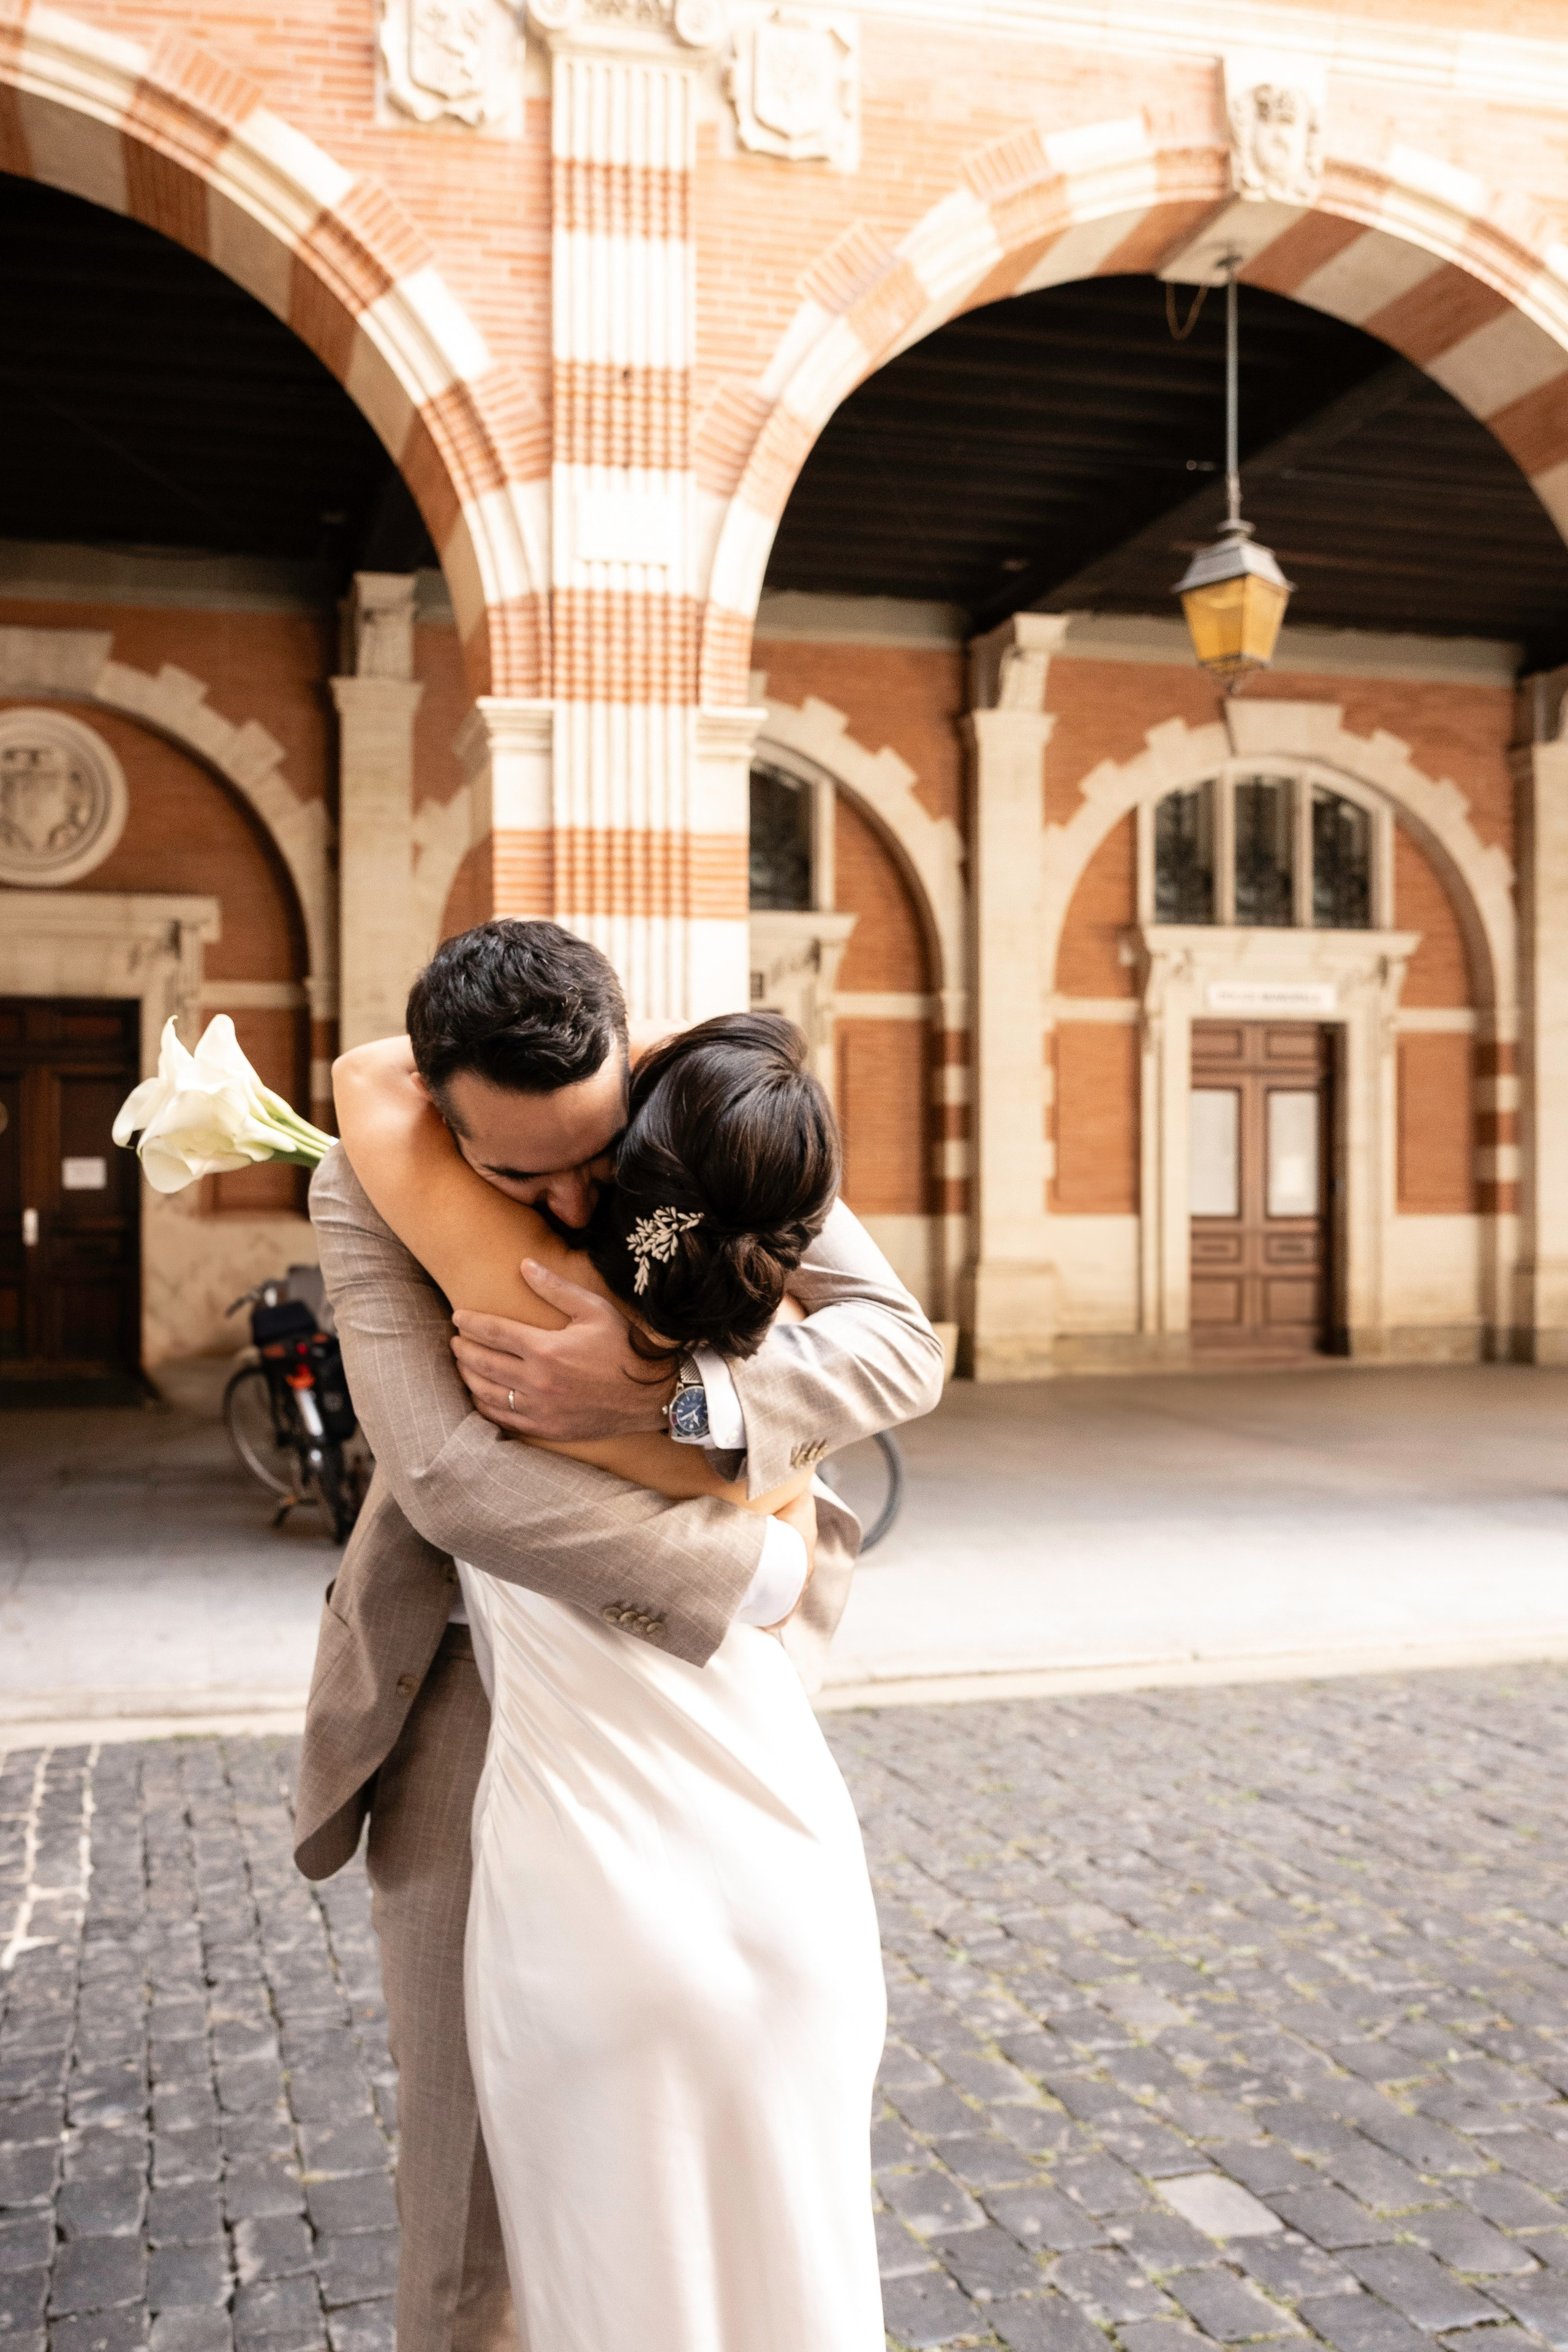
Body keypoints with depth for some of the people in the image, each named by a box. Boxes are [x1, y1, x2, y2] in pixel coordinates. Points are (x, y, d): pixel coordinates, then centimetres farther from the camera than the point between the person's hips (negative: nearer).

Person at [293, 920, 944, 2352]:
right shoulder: (366, 1190, -24)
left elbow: (902, 1348, -26)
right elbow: (450, 1478, -35)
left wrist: (661, 1396, -42)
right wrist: (743, 1567, -33)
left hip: (686, 1649, 2)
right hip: (472, 1652, -2)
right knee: (470, 2068, 4)